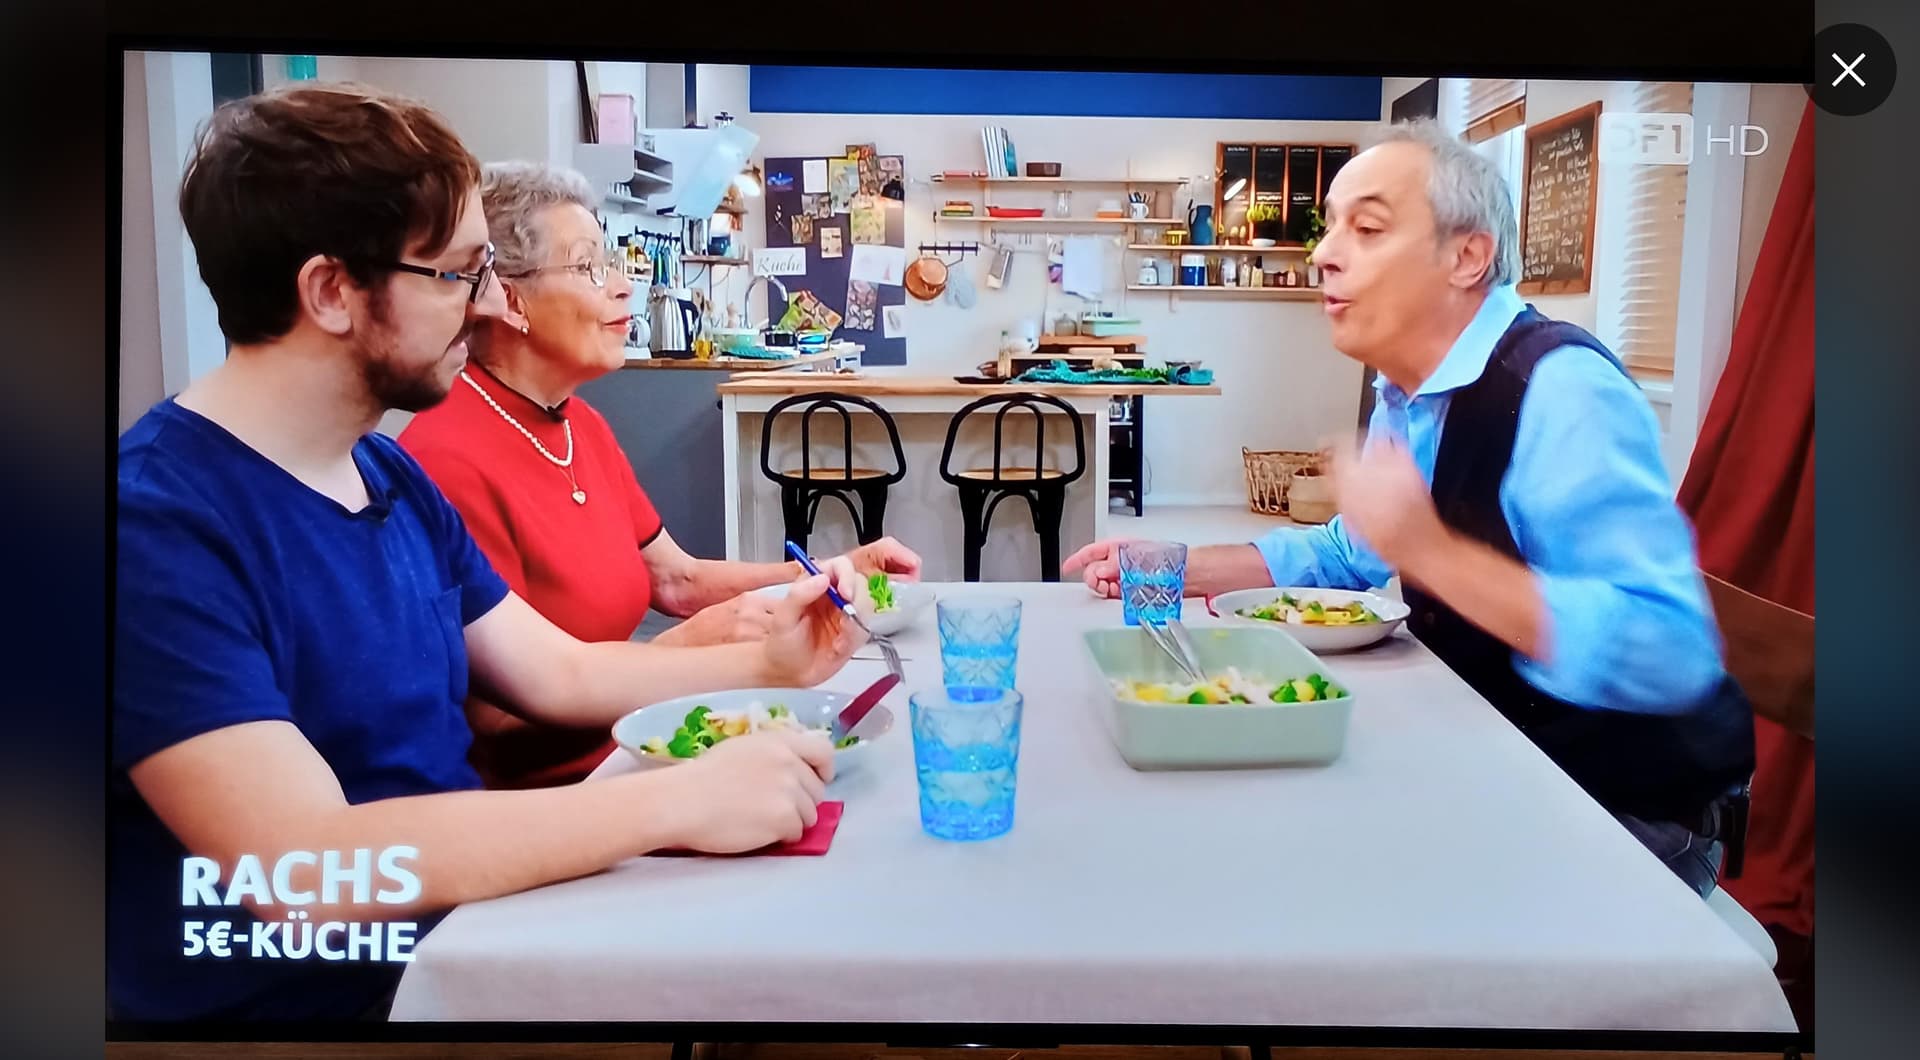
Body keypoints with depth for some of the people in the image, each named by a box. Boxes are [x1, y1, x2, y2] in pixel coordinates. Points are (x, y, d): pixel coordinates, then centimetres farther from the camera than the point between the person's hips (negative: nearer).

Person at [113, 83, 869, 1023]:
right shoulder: (156, 526, -22)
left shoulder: (390, 474, 6)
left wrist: (767, 663, -2)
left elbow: (559, 675, 12)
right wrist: (680, 802, -32)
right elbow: (301, 868, -31)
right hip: (305, 1000, -7)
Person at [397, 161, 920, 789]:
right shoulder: (450, 459, -20)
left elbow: (677, 579, 15)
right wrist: (687, 647, -20)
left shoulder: (583, 425, 10)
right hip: (538, 793, -8)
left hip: (626, 749, 8)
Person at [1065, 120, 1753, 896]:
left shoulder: (1561, 390, -24)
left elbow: (1673, 651, -31)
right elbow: (1349, 554, 20)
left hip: (1621, 809, -7)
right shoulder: (1406, 394, 4)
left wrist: (1431, 553, -37)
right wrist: (1172, 570, 8)